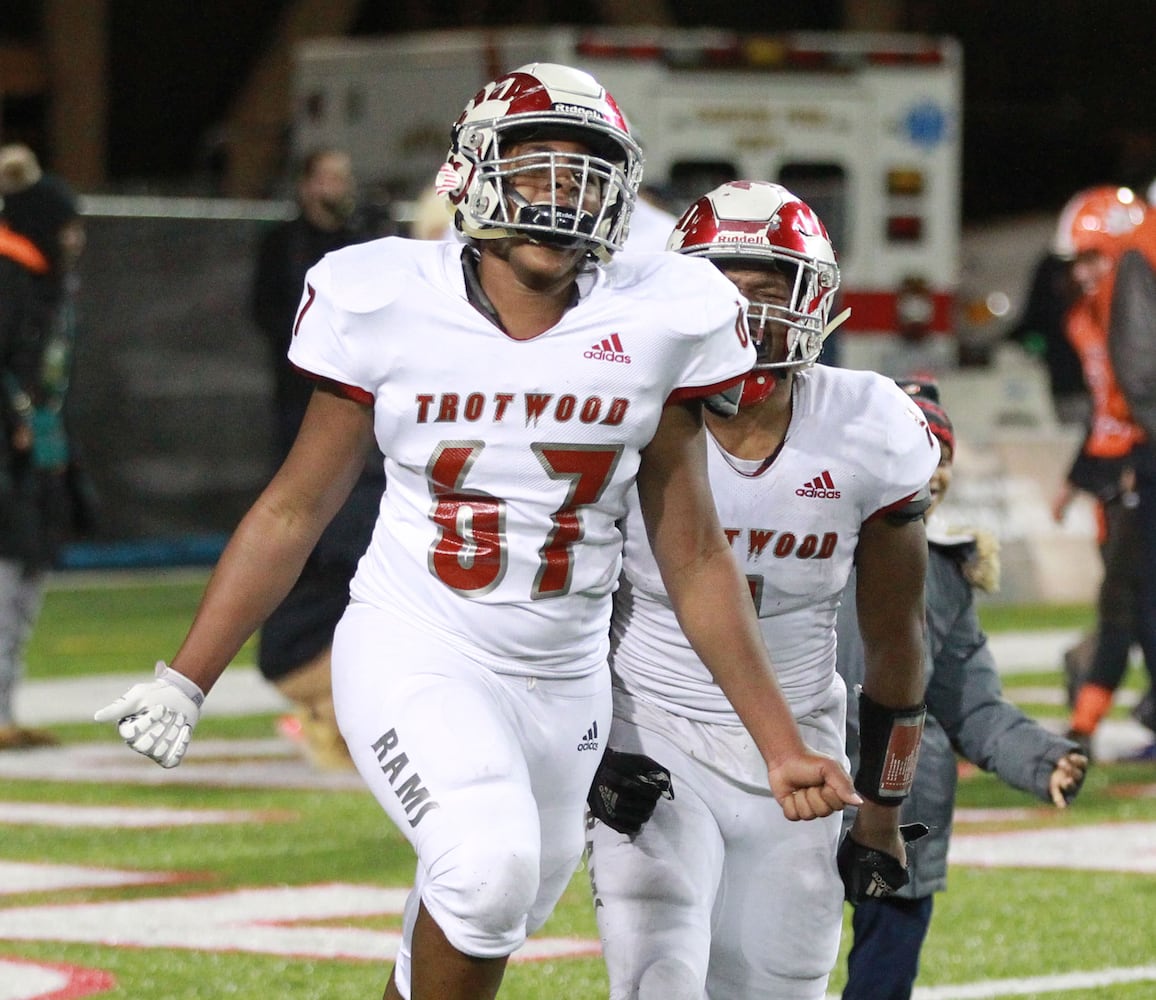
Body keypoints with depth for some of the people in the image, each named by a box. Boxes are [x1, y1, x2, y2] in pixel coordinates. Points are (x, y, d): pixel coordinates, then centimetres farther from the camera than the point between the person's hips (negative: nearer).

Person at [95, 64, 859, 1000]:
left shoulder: (657, 320, -3)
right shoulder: (390, 303, -6)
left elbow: (693, 555, 4)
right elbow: (297, 508, 4)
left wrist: (782, 745, 2)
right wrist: (184, 679, 2)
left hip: (562, 678, 3)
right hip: (412, 652, -3)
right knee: (489, 863, -29)